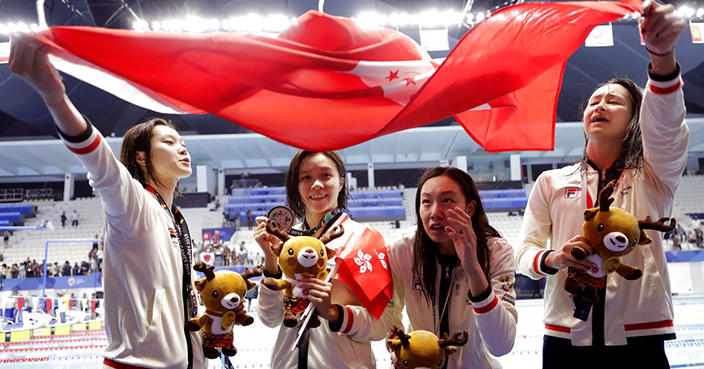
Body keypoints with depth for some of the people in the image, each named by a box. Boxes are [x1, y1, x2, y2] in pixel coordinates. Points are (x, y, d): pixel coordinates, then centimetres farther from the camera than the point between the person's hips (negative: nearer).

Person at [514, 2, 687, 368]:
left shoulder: (652, 175, 6)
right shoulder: (551, 182, 10)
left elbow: (665, 126, -16)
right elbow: (524, 250, 8)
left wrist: (662, 54, -34)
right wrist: (552, 259, -16)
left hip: (638, 337, -1)